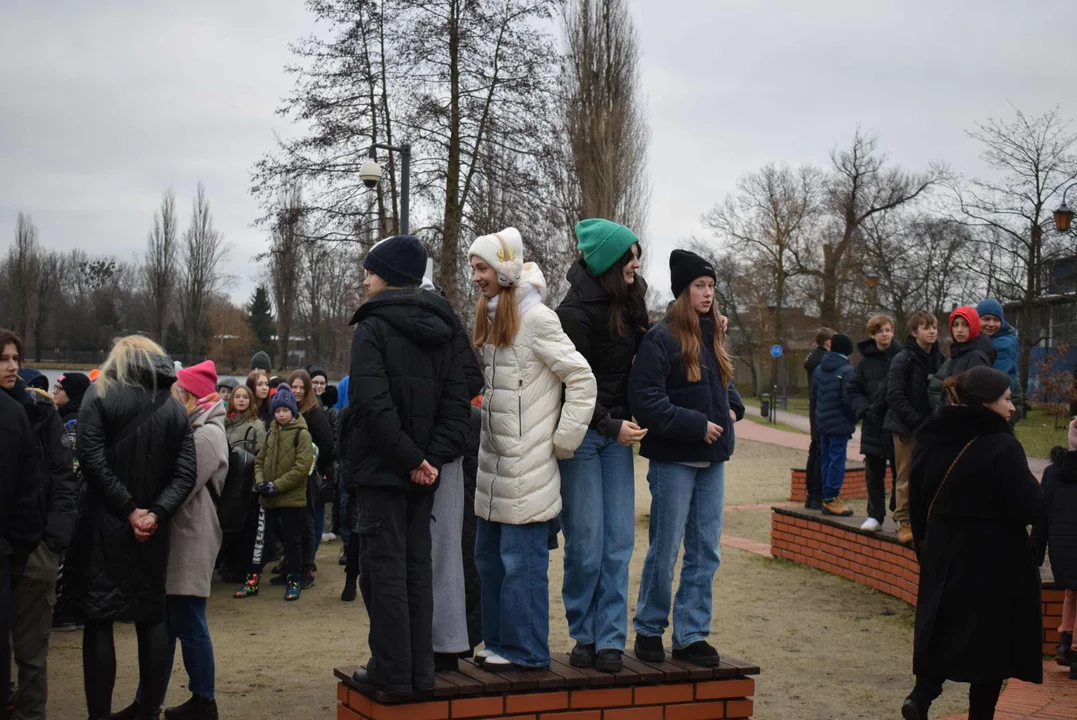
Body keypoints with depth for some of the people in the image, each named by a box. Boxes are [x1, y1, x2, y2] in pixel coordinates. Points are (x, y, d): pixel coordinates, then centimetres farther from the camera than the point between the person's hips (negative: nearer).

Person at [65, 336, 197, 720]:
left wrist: (129, 509, -11)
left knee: (99, 620, 1)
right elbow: (186, 472, -2)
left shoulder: (100, 394, -2)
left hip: (104, 523, -4)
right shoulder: (174, 407, 9)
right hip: (152, 528, 4)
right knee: (152, 617, 12)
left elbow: (93, 460, -14)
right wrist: (157, 513, -9)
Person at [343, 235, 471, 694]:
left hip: (382, 467, -7)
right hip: (423, 470, 7)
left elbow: (375, 404, -21)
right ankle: (420, 670, 15)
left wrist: (410, 458, -15)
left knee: (383, 567, -1)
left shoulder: (373, 328, -10)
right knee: (417, 566, 11)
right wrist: (432, 457, -4)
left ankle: (392, 671, 3)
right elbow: (456, 403, 4)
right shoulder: (439, 330, 11)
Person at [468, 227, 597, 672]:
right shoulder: (492, 318, 13)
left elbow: (583, 381, -14)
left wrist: (562, 441, -12)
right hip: (494, 461, 9)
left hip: (527, 468, -9)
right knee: (489, 556, 13)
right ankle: (499, 640, 23)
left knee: (522, 559, -3)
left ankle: (527, 649, 6)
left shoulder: (537, 319, -12)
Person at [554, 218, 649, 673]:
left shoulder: (629, 302, 7)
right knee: (586, 541, -2)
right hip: (582, 433, -6)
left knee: (619, 540, 2)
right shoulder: (575, 311, -15)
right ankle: (583, 635, 13)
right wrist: (611, 426, -20)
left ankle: (610, 639, 7)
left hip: (618, 432, 6)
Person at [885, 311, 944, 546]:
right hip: (907, 427, -5)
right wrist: (916, 421, -16)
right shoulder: (903, 359, -8)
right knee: (906, 476, -1)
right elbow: (895, 395, -13)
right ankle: (904, 522, 6)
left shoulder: (938, 359, 8)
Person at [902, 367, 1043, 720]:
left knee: (941, 631, 15)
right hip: (993, 563, -6)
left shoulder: (931, 442, 3)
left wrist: (926, 547, 19)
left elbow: (917, 506, 9)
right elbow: (1030, 509, -19)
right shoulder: (1001, 446, -18)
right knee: (990, 639, 8)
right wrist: (1032, 487, 1)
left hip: (942, 557, 6)